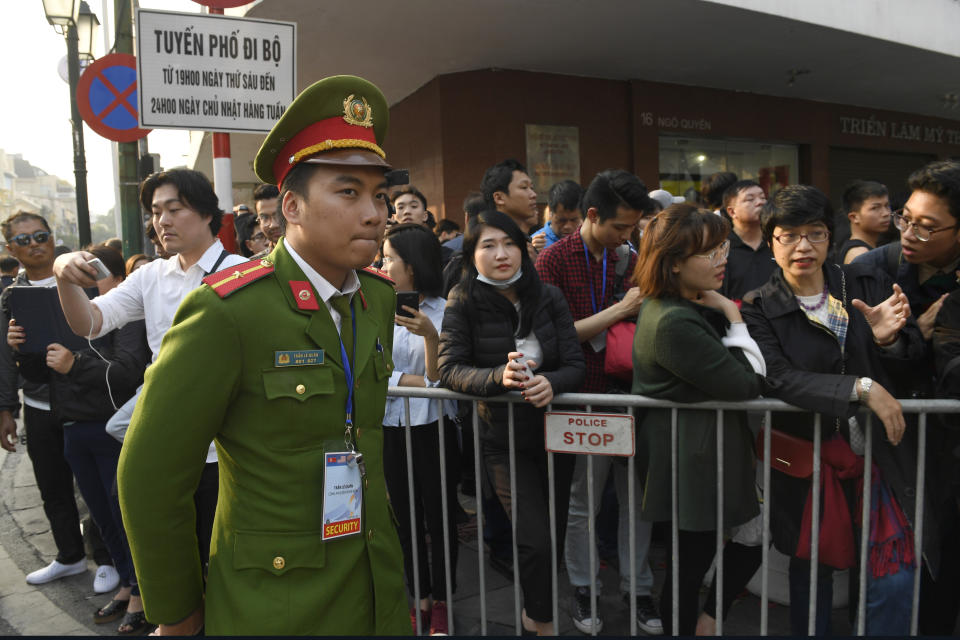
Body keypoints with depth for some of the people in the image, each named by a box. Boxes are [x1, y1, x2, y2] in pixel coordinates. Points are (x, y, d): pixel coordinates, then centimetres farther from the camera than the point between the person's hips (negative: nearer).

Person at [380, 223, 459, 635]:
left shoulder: (444, 312, -8)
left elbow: (439, 378, -13)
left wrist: (430, 335, -28)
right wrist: (414, 381, -14)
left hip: (433, 426, -3)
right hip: (391, 427, 4)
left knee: (440, 517, 7)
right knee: (406, 518, 14)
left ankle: (441, 604, 25)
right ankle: (420, 599, 30)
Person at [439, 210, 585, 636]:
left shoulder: (548, 297, -5)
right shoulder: (463, 303, -10)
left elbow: (575, 365, -8)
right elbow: (449, 368, -16)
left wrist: (551, 382, -30)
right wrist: (498, 377, -33)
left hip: (554, 431, 3)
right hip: (504, 437, -3)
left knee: (557, 532, 16)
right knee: (535, 540, -9)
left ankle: (534, 609, 47)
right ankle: (544, 622, 21)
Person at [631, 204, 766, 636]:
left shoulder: (687, 306, 7)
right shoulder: (674, 323, -27)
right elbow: (747, 383, -22)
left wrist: (725, 314, -3)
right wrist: (734, 317, -14)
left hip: (691, 454, 10)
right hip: (692, 463, -10)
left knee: (688, 562, 24)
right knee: (690, 566, 8)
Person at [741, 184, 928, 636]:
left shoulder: (864, 284, 1)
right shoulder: (759, 308, -7)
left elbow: (912, 356, 3)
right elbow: (779, 378, -18)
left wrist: (889, 338, -20)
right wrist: (862, 387, -26)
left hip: (879, 451, 2)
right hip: (807, 458, -2)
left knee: (894, 580, 0)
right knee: (811, 570, 15)